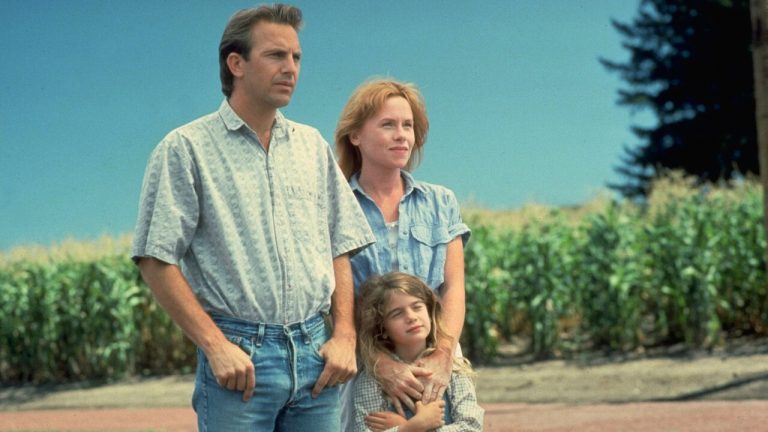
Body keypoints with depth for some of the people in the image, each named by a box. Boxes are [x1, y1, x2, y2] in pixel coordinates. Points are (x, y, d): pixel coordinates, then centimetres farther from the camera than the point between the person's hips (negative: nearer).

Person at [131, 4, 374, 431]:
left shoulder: (312, 145, 14)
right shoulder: (186, 148, -1)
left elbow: (340, 248, 15)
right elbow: (157, 260, -6)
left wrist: (344, 336, 3)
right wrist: (216, 346, -13)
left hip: (315, 350, 5)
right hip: (238, 354, -4)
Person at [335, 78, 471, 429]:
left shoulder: (440, 203, 12)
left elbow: (454, 288, 4)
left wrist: (444, 354, -12)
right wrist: (381, 364, -18)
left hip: (433, 369, 2)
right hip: (361, 368, -2)